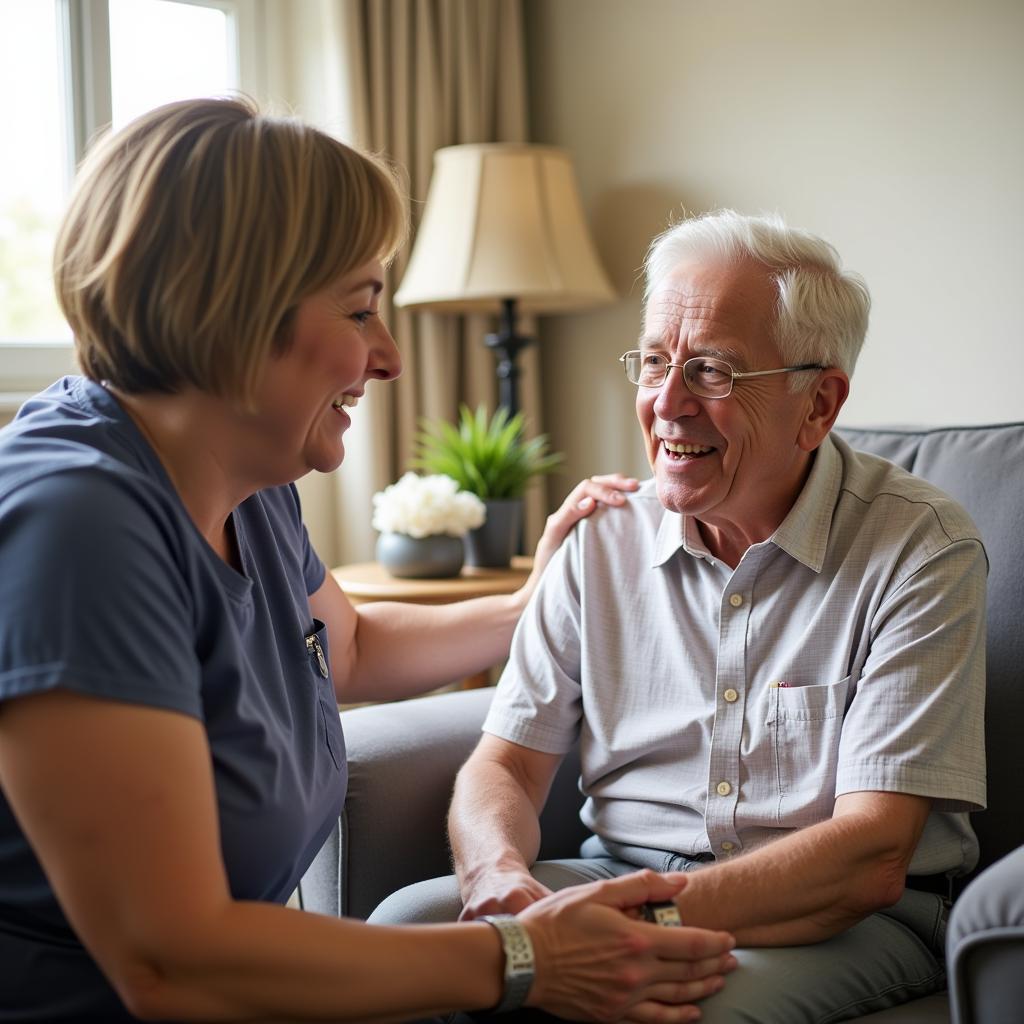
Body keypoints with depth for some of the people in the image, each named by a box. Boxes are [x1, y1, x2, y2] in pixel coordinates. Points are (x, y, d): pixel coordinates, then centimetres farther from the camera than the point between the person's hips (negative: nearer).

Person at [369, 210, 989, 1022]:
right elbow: (505, 765, 5)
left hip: (845, 919, -3)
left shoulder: (923, 550, -10)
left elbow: (868, 857, -17)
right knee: (407, 925, -22)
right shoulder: (604, 542, 5)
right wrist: (501, 876, -21)